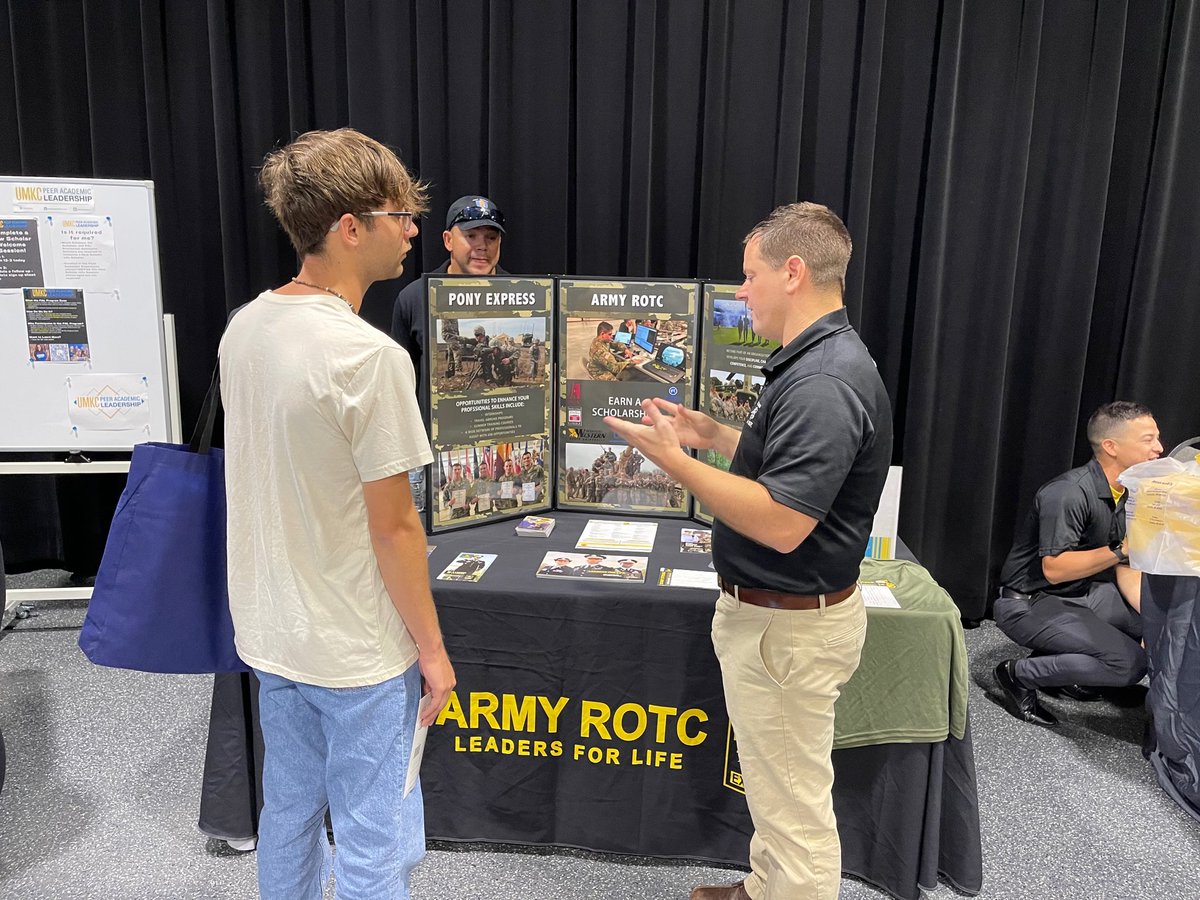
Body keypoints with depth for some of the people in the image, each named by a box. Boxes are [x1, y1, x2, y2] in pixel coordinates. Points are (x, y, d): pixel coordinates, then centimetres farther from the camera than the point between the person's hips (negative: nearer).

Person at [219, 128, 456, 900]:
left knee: (289, 814, 26)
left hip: (271, 632, 8)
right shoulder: (371, 358, -25)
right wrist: (432, 648, -8)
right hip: (357, 650, -7)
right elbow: (394, 529, -21)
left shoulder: (244, 328, -1)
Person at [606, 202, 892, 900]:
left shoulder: (823, 383, -26)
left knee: (794, 801, 8)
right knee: (775, 785, 27)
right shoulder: (821, 361, 8)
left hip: (789, 625, -11)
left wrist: (674, 460, -26)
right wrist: (716, 438, 9)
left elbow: (781, 523, -31)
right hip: (776, 611, 11)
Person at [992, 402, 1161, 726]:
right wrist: (1121, 549, -29)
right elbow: (1054, 569, -27)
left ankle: (1058, 660, 10)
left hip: (1078, 595, 10)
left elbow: (1124, 571, 7)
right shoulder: (1069, 493, -23)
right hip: (1029, 602, -10)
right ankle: (1019, 675, -6)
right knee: (1130, 662, -21)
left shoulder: (1126, 493, 7)